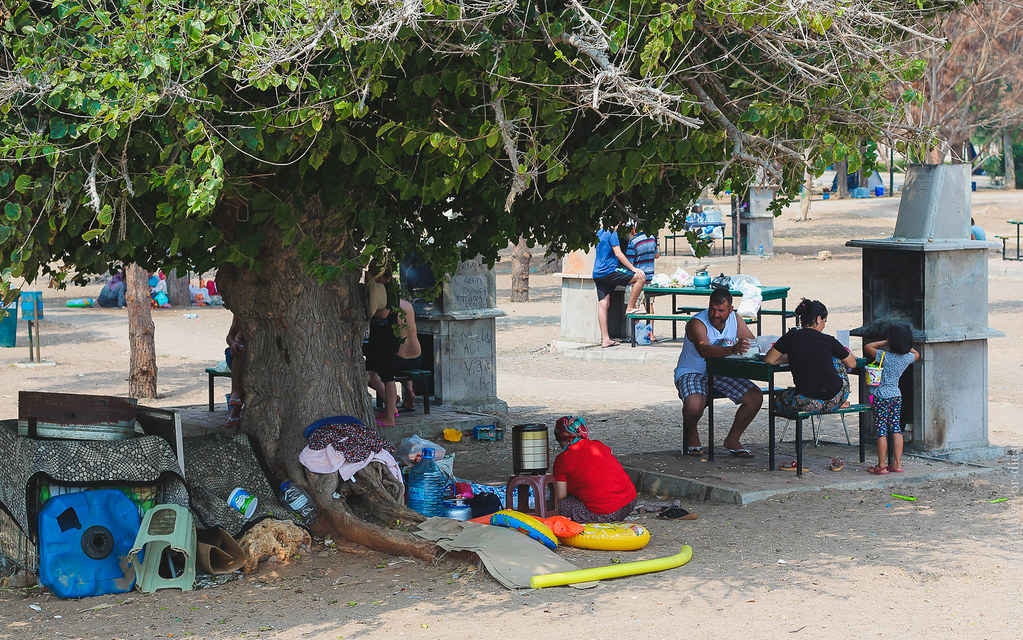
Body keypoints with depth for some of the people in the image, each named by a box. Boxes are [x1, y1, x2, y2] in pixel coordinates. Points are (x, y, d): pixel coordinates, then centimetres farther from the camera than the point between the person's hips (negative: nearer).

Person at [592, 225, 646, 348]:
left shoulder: (600, 233, 17)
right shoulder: (612, 233, -8)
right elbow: (618, 253, -14)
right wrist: (633, 268, -12)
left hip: (597, 273, 9)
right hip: (608, 271, -9)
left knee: (603, 304, 5)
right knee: (641, 276, -8)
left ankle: (605, 339, 3)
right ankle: (630, 307, -2)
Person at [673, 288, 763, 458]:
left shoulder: (734, 318, -2)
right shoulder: (697, 323, -23)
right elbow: (704, 350, -42)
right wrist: (732, 350, -59)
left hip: (722, 374, 6)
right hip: (692, 374, -6)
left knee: (756, 397, -12)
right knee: (694, 406, -35)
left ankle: (732, 439, 7)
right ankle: (691, 432, 2)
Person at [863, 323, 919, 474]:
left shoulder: (884, 356, -17)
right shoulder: (907, 358, -1)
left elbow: (867, 347, -4)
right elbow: (916, 354, 23)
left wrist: (884, 343, 2)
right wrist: (905, 345, 20)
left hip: (882, 396, -6)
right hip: (897, 395, 6)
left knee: (881, 431, -1)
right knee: (896, 430, 11)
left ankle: (881, 466, 2)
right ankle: (897, 464, 11)